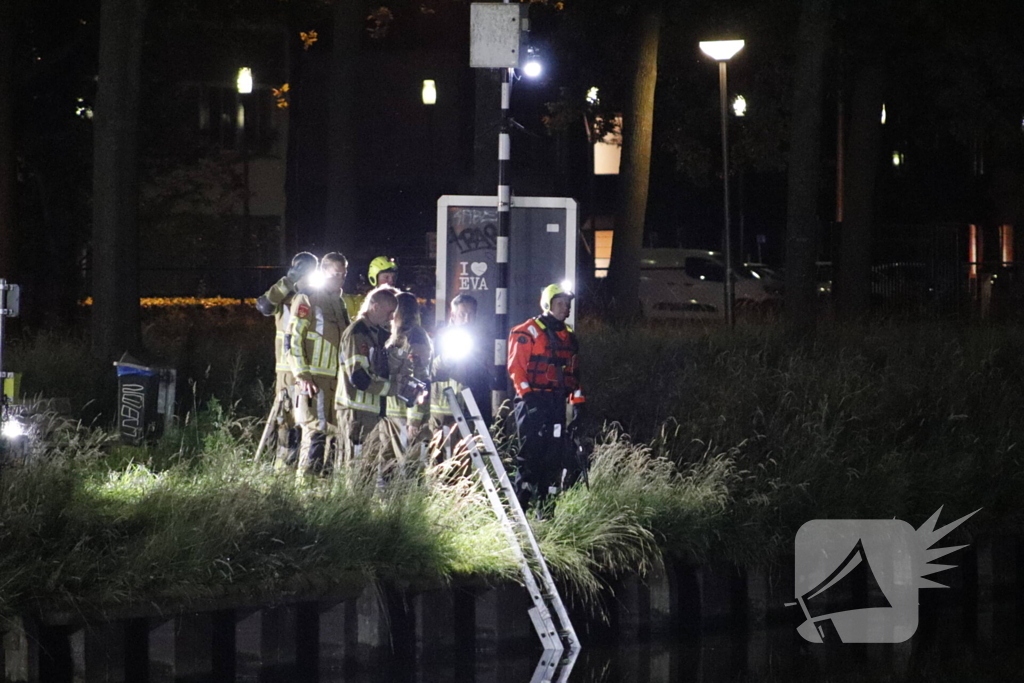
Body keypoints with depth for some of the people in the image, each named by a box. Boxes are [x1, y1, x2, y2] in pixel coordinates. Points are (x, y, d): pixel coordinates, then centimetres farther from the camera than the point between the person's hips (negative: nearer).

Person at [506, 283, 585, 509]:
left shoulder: (568, 336, 19)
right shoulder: (528, 332, -3)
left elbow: (573, 372, 24)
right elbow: (516, 366, -9)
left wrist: (578, 400, 15)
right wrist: (526, 394, -18)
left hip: (557, 403, 7)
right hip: (532, 401, -7)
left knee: (555, 453, 4)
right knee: (531, 451, -12)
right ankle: (522, 502, -10)